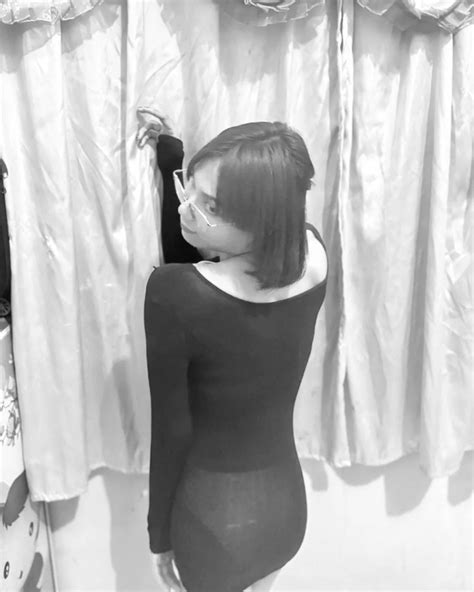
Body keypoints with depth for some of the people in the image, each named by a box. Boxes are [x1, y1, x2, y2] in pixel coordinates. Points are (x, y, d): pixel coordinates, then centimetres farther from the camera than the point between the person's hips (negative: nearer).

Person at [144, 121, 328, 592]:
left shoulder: (174, 292, -31)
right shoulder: (313, 253, -15)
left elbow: (171, 429, -20)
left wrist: (159, 534, -4)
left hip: (214, 518, -4)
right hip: (287, 503, 5)